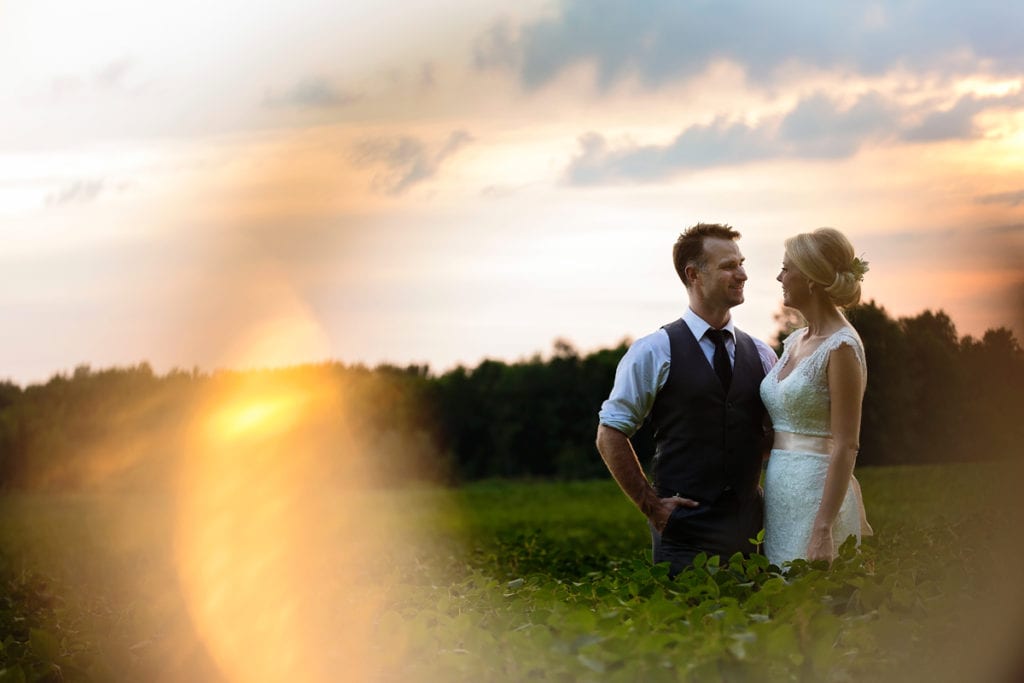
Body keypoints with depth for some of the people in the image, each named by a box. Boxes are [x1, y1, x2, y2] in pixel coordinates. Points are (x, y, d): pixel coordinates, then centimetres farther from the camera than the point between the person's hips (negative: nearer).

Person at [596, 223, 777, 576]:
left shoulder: (761, 355, 11)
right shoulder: (655, 352, -3)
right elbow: (610, 435, -2)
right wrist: (650, 504, -5)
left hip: (748, 533, 4)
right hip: (683, 531, -4)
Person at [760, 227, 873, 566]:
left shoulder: (841, 347, -13)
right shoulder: (795, 341, 13)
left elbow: (845, 447, -17)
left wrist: (823, 529, -22)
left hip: (817, 496, -8)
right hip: (781, 495, 8)